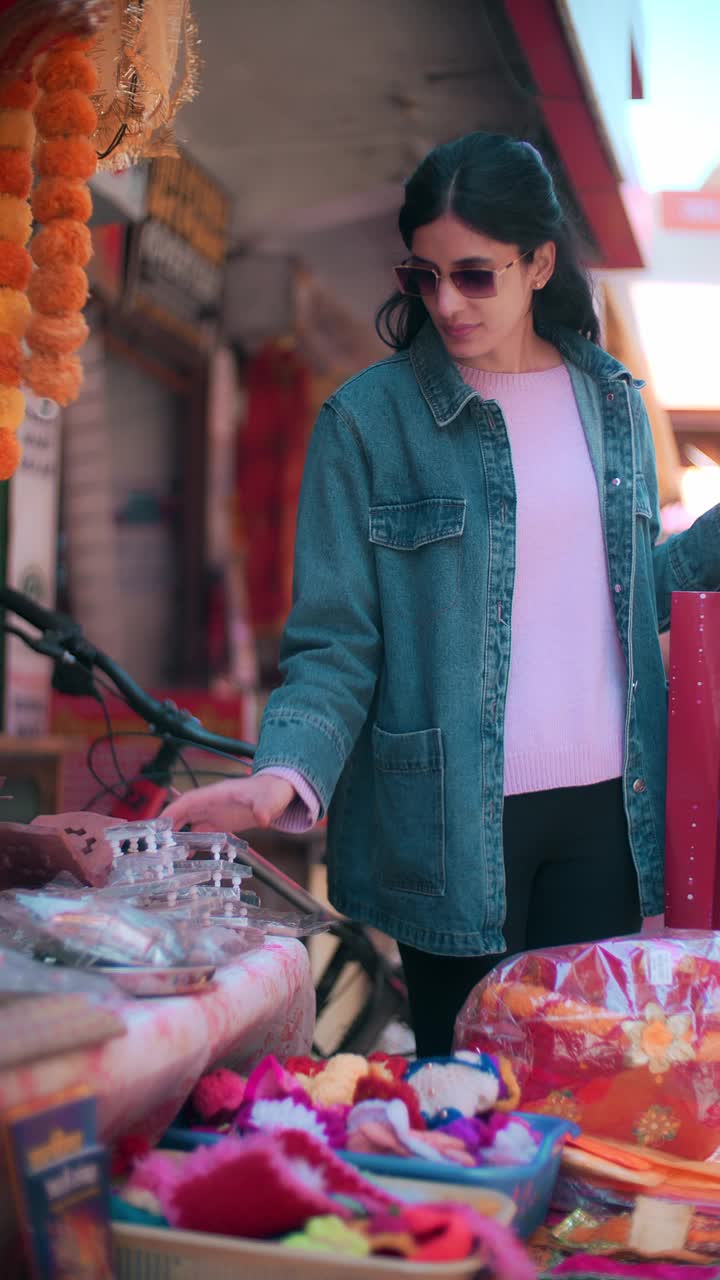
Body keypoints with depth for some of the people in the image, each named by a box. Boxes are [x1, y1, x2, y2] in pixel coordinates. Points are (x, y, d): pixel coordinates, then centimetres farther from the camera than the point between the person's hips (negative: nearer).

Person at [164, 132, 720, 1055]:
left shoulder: (612, 401, 9)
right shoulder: (368, 419, -5)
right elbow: (335, 644, -8)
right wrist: (284, 775, -23)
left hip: (604, 807, 4)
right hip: (455, 829, -4)